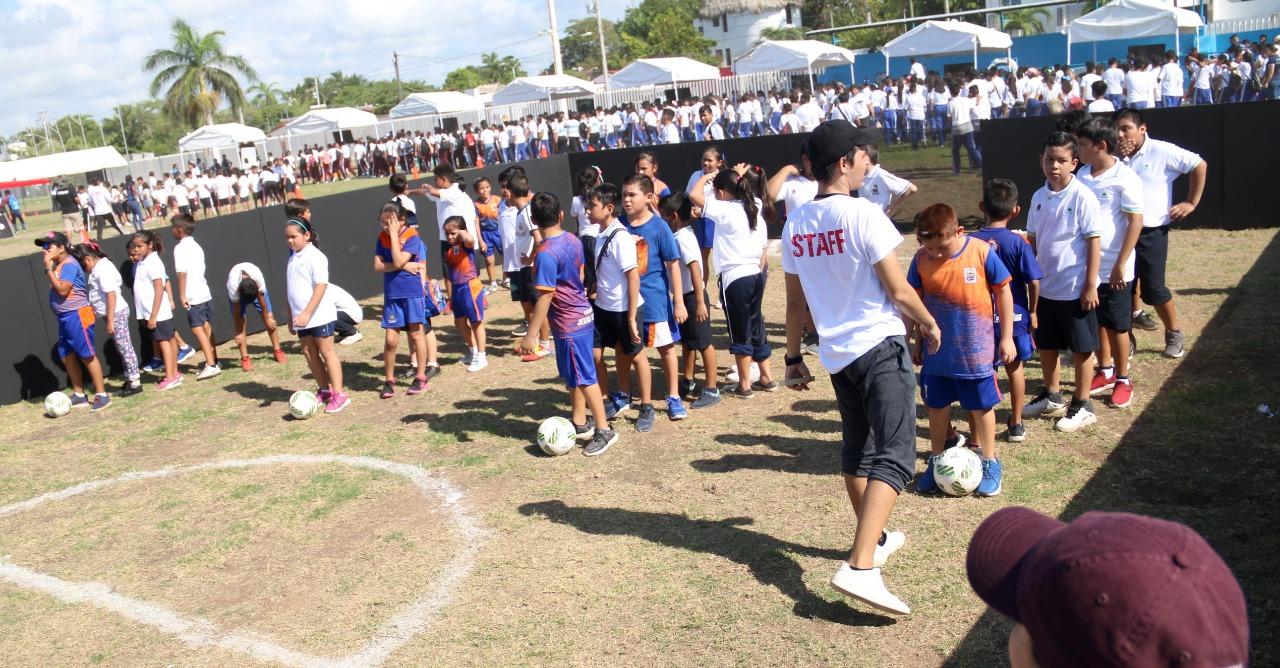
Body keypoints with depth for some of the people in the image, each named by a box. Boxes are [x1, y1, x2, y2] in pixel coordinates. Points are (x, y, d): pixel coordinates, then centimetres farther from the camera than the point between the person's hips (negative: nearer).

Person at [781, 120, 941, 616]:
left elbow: (795, 301, 10)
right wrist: (929, 324, 6)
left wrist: (794, 358, 18)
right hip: (880, 346, -7)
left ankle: (875, 538, 37)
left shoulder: (795, 224, 4)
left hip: (835, 353, 7)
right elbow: (898, 291, -12)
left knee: (857, 450, 21)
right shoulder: (863, 214, -15)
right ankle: (861, 567, -20)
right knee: (894, 456, -9)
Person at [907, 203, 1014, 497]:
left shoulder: (982, 252, -15)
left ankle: (990, 463, 27)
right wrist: (917, 340, 8)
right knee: (936, 405, 14)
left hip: (976, 350, -2)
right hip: (936, 351, 3)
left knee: (982, 406, 11)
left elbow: (1003, 292, -5)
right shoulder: (921, 260, -8)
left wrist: (1006, 337, -3)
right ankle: (936, 460, 31)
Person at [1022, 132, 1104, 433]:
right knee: (1046, 344, 17)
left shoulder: (1082, 196, -13)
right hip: (1045, 286, 6)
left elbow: (1094, 241, -13)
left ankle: (1082, 405, 19)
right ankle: (1051, 397, 34)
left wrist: (1090, 285, -15)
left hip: (1076, 289, -6)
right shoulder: (1039, 197, 4)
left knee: (1081, 348, 6)